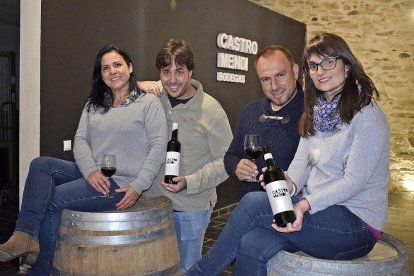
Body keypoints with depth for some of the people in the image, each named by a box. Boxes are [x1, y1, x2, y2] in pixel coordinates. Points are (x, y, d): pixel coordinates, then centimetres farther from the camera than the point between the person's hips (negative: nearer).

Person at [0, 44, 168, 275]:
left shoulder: (149, 103, -1)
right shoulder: (93, 105, 17)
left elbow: (158, 147, -8)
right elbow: (81, 139, 7)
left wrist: (138, 187, -17)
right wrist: (91, 170, -13)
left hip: (121, 184, -6)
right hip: (92, 175, 6)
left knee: (50, 200, -16)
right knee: (40, 164, -15)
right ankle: (26, 237, -25)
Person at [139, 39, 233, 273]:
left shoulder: (211, 110, -14)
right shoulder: (153, 94, -4)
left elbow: (226, 161, -10)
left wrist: (189, 182, -20)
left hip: (192, 208, -3)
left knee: (188, 268, 14)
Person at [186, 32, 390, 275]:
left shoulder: (367, 114, -10)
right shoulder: (317, 111, 13)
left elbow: (354, 181, -17)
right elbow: (301, 162, 5)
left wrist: (306, 204, -29)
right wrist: (289, 183, -17)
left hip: (357, 224, -6)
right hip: (319, 211, 6)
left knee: (253, 203, -22)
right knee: (251, 246, -21)